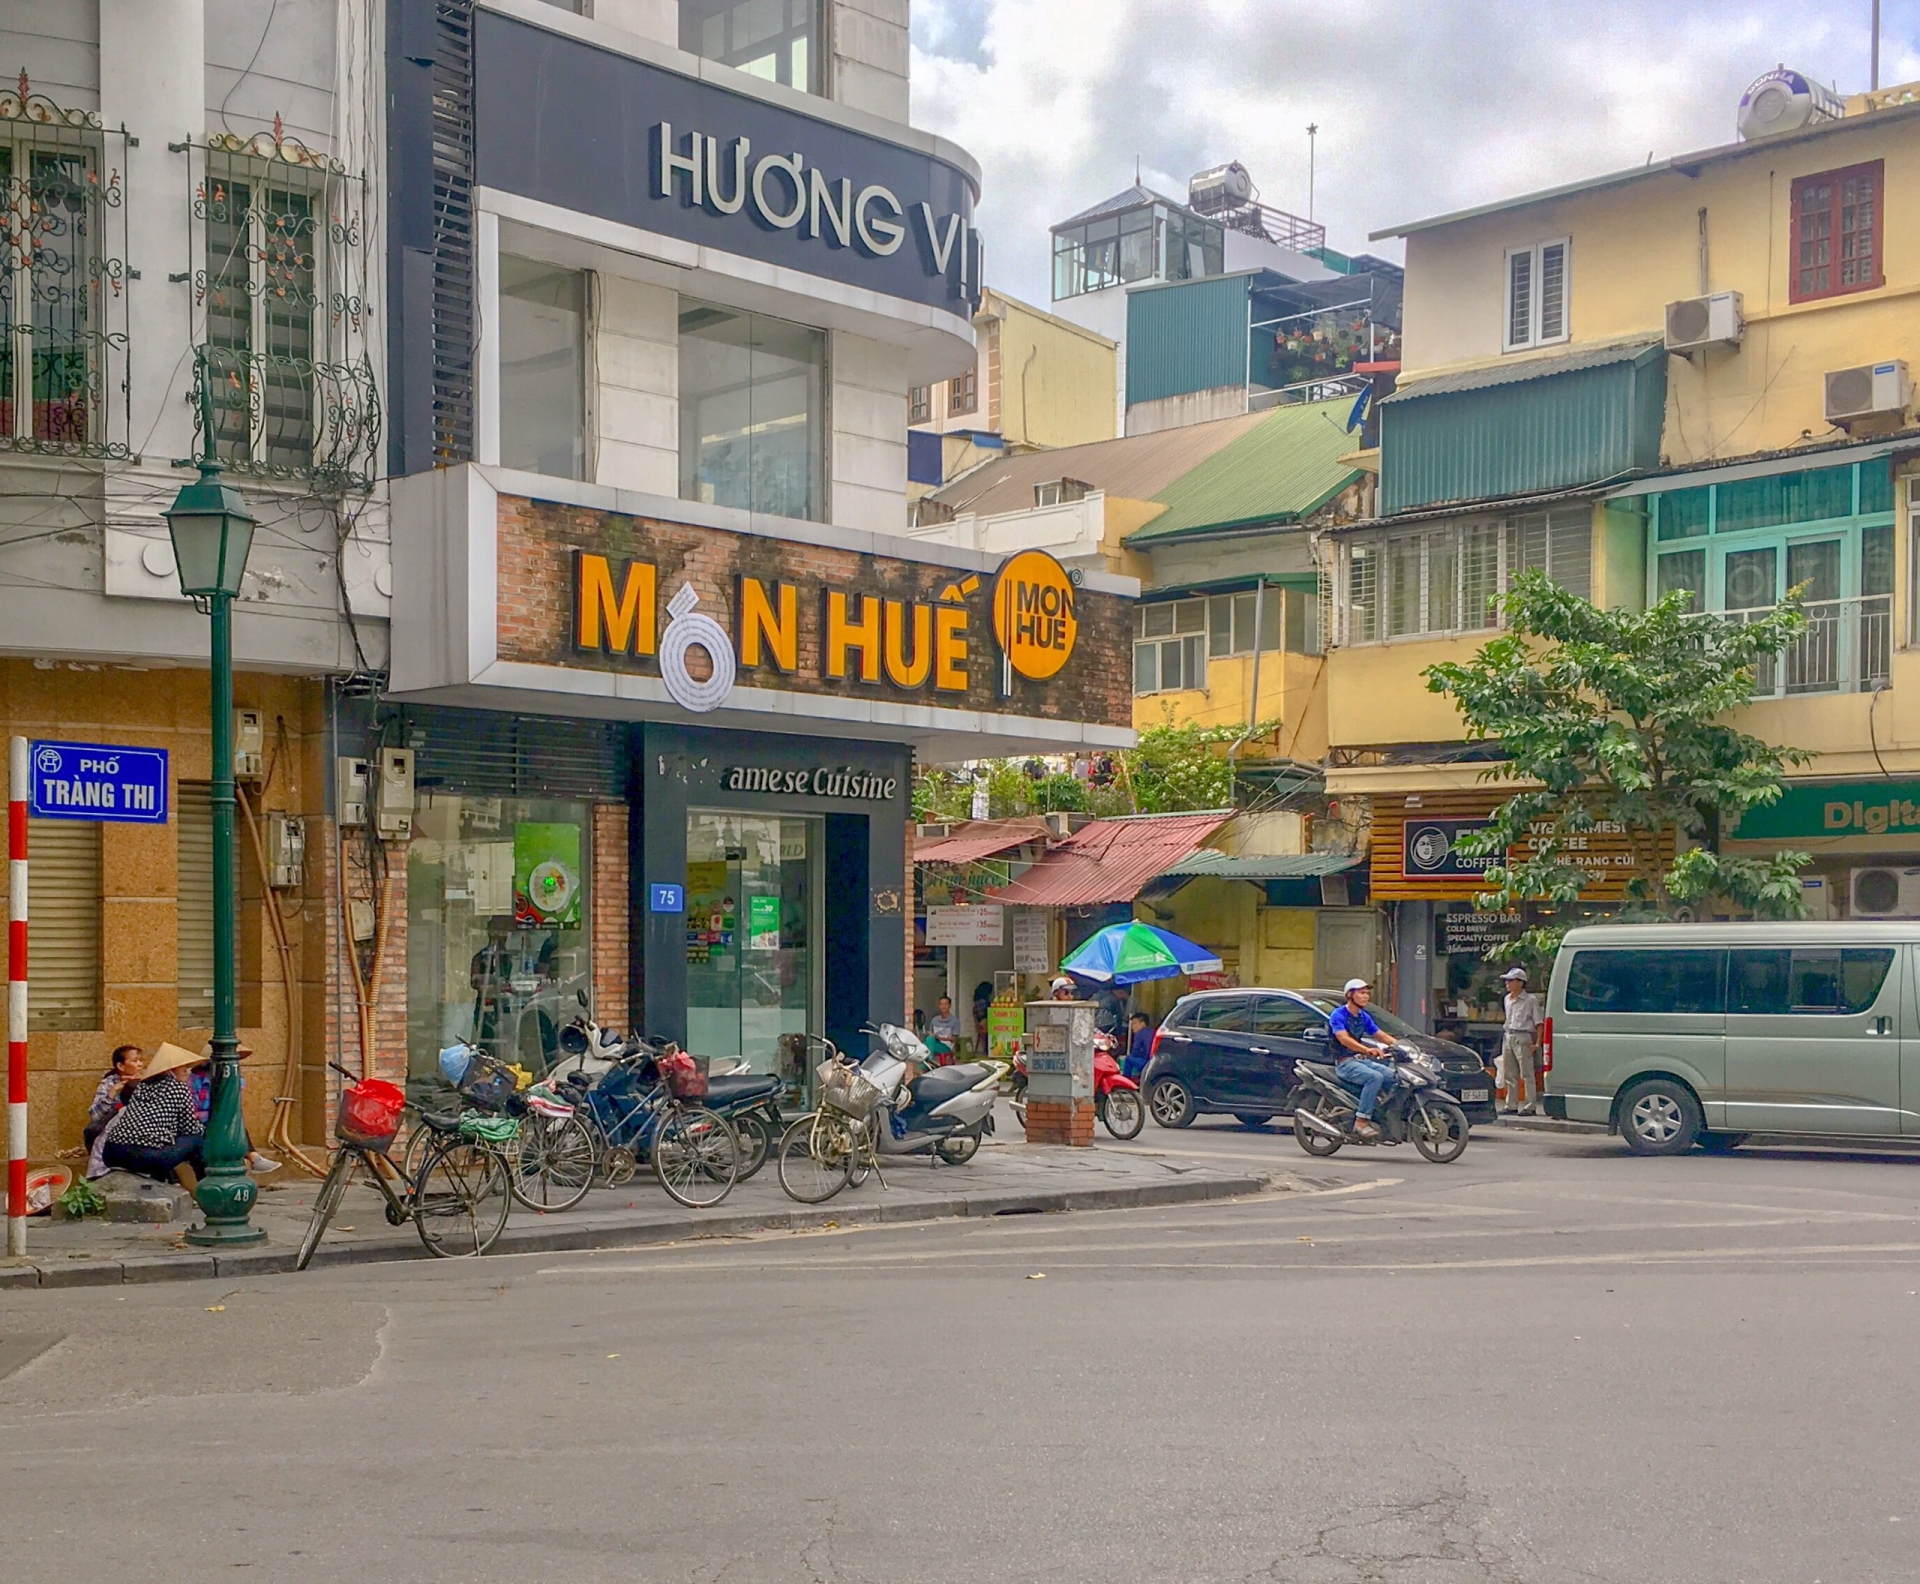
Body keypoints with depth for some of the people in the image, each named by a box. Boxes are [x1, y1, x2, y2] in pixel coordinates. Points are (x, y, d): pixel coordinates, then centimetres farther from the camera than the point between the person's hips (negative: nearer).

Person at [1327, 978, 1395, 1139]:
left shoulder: (1364, 1017, 16)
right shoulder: (1338, 1014, -9)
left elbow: (1380, 1035, 16)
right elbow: (1344, 1039, -24)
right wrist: (1367, 1049, -38)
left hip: (1362, 1060, 8)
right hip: (1344, 1062, -8)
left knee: (1395, 1076, -11)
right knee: (1375, 1077, -32)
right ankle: (1361, 1121, -32)